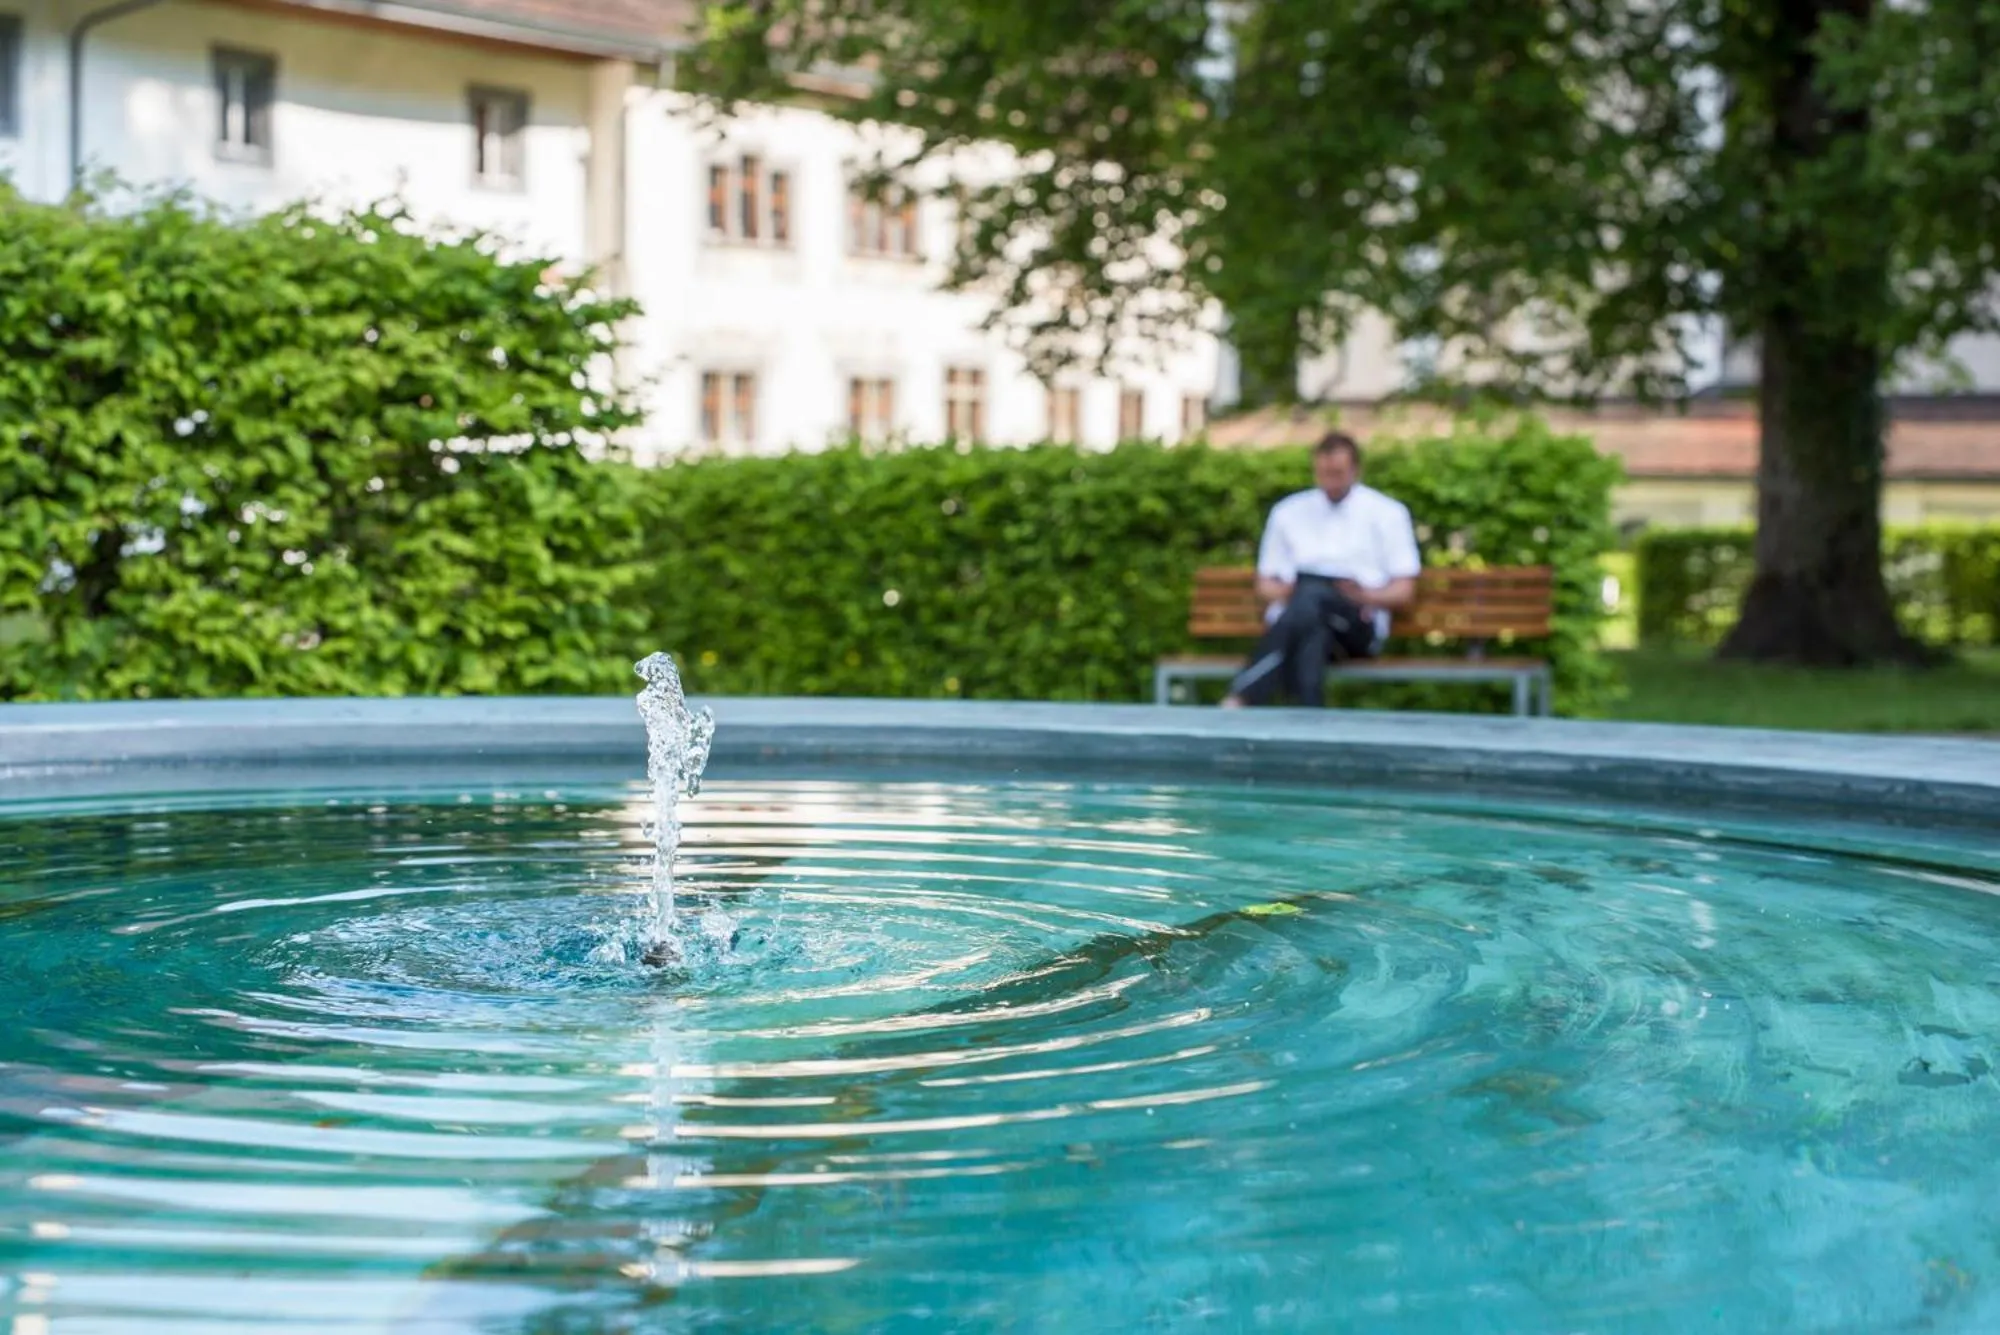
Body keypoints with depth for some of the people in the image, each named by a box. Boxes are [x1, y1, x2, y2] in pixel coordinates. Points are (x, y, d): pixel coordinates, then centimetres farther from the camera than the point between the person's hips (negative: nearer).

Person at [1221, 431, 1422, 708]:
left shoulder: (1387, 514, 14)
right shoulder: (1288, 511, 20)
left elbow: (1404, 591, 10)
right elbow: (1265, 584, 22)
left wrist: (1366, 595, -13)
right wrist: (1283, 593, -5)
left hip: (1359, 625, -2)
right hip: (1294, 614, 2)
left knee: (1311, 594, -38)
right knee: (1312, 632, -40)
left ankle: (1240, 701, -52)